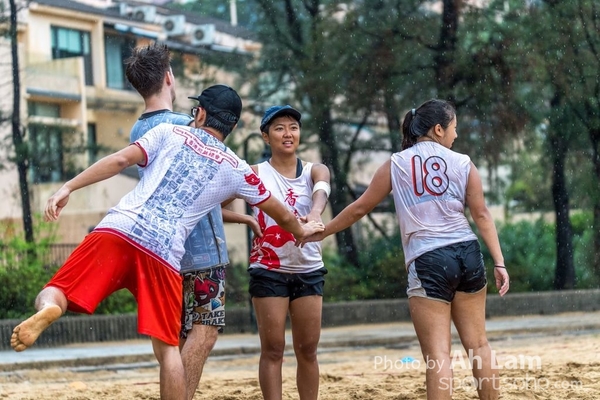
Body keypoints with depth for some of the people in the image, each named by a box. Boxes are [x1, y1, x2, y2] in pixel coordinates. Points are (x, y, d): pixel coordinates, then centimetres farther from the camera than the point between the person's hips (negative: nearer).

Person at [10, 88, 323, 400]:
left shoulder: (170, 133, 16)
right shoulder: (237, 170, 19)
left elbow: (121, 160, 2)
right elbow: (279, 213, 31)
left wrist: (68, 188, 1)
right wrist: (301, 231, 52)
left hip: (117, 230, -1)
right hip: (164, 253, 1)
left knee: (53, 294, 0)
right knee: (167, 347, 11)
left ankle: (48, 309, -36)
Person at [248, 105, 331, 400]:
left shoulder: (314, 171, 3)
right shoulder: (256, 173, -1)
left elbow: (321, 190, -21)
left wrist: (315, 212, -44)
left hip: (309, 270, 3)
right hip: (268, 271, -2)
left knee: (307, 350, 7)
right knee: (273, 349, -2)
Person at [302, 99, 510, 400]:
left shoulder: (396, 164, 4)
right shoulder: (463, 164, 7)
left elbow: (360, 208, 9)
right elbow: (481, 215, 4)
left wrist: (322, 232, 21)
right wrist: (499, 263, 6)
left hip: (428, 262, -2)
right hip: (467, 254, 2)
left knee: (437, 354, -5)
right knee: (478, 344, 13)